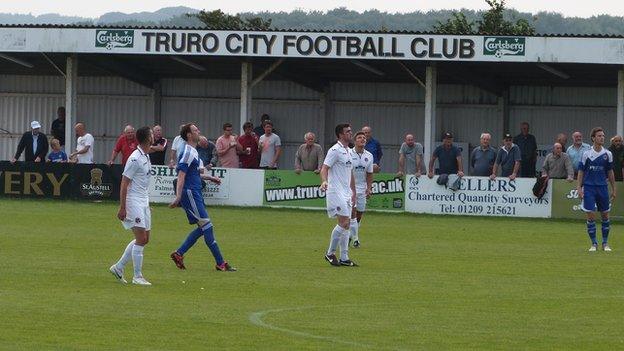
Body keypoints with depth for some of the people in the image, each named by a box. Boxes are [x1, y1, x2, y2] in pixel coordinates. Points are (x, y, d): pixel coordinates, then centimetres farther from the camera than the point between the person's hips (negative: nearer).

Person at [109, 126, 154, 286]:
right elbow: (124, 184, -17)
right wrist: (122, 208, -19)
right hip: (134, 202, -9)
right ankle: (137, 277, -2)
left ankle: (118, 267, 20)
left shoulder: (146, 157, 12)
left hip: (144, 201, 9)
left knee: (144, 239, 11)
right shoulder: (135, 159, -17)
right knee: (141, 239, -9)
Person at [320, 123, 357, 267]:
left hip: (346, 193, 9)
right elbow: (324, 168, -17)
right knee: (344, 222, -14)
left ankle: (344, 258, 9)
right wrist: (324, 181, -35)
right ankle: (330, 253, -3)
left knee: (346, 224, 7)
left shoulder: (348, 151, 17)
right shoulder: (335, 150, -10)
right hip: (336, 191, -9)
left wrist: (353, 192, 23)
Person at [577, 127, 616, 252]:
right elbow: (581, 171, 2)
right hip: (589, 187, -2)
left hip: (602, 187, 2)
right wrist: (579, 187, -5)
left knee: (605, 215, 6)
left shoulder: (607, 154, 4)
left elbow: (610, 172, 10)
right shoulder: (586, 154, -2)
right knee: (590, 216, -5)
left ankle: (605, 243, 17)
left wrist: (614, 189, 9)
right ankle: (594, 243, 5)